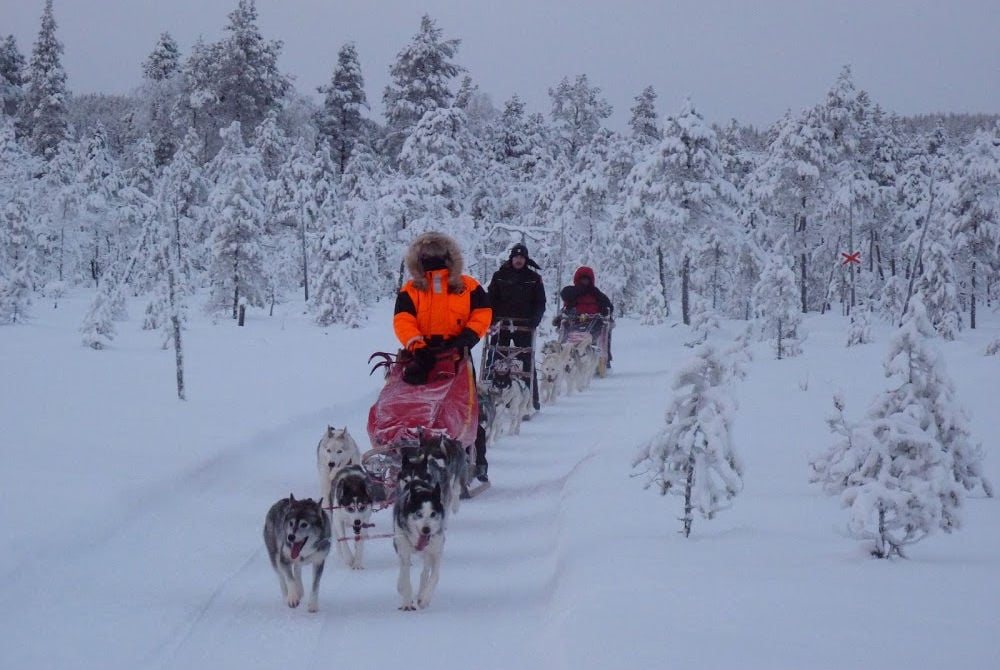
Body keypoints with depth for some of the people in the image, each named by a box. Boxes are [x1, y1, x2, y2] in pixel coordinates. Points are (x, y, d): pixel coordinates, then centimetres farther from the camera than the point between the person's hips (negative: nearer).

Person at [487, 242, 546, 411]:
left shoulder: (534, 278, 7)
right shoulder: (500, 276, 7)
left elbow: (540, 303, 7)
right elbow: (491, 299, 6)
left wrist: (535, 320, -9)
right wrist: (491, 320, -7)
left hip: (524, 326, -1)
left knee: (528, 362, -2)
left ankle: (532, 399, 0)